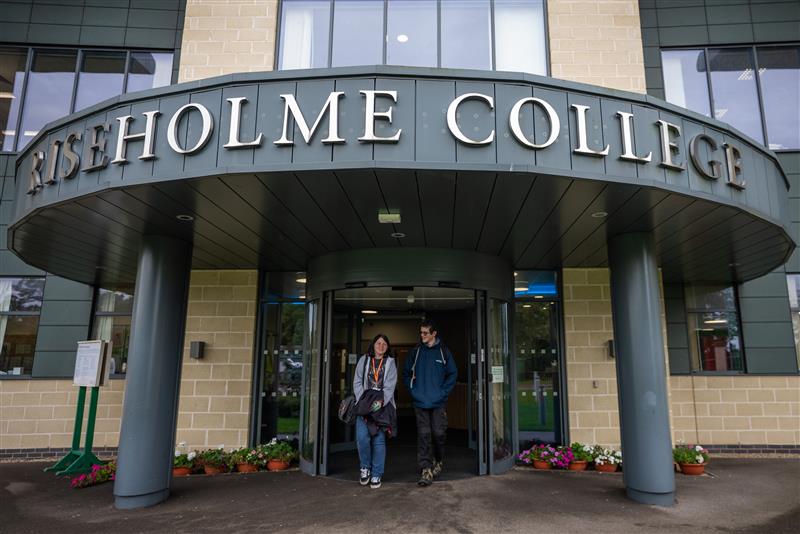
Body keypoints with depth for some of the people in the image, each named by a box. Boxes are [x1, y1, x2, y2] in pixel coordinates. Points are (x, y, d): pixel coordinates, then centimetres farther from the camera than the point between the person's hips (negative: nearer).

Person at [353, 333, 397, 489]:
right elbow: (357, 382, 6)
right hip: (364, 405, 1)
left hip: (382, 406, 0)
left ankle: (376, 474, 12)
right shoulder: (364, 360, 11)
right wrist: (363, 401, -7)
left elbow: (390, 386, -1)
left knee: (379, 440, -1)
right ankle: (365, 467, 13)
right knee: (362, 438, -11)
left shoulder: (390, 363, 8)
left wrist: (380, 402, -14)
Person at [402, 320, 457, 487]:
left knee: (438, 433, 4)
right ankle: (426, 471, 1)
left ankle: (438, 462, 29)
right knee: (423, 435, -2)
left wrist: (443, 392, -4)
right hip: (420, 402, 1)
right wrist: (413, 391, 1)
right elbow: (406, 373, 12)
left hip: (438, 402, -1)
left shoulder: (443, 351, 1)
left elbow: (452, 374, 5)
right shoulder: (415, 352, 5)